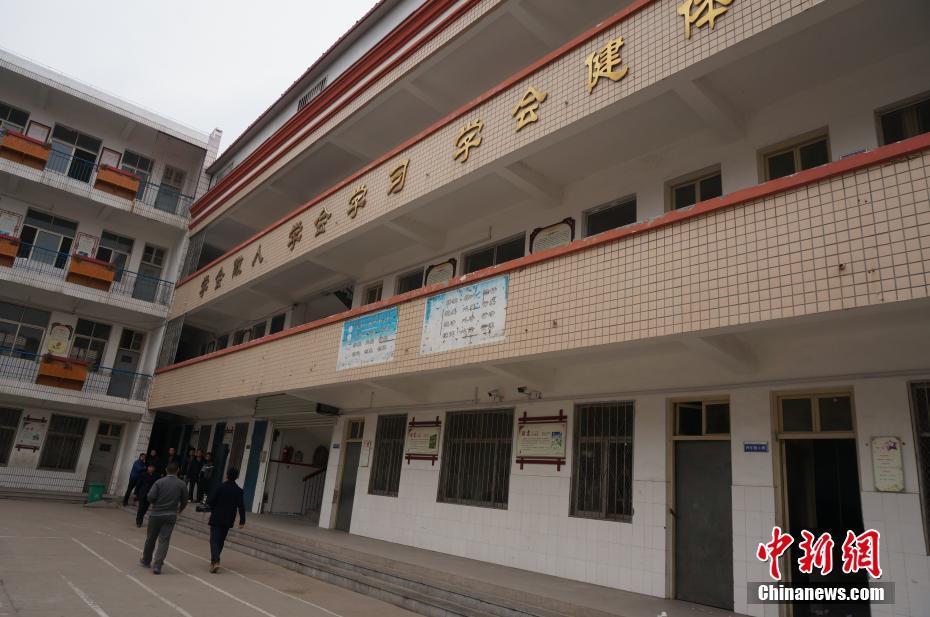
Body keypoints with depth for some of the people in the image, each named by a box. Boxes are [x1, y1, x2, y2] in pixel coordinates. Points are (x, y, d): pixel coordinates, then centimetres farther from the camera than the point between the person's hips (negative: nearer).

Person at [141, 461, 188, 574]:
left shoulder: (159, 482, -3)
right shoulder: (182, 484, -1)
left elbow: (150, 497, -12)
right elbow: (184, 501, 3)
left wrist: (155, 504, 10)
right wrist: (179, 510, 22)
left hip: (156, 514, 1)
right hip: (170, 516, -1)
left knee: (150, 539, 16)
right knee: (164, 541, 1)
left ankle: (146, 560, 34)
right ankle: (157, 565, -8)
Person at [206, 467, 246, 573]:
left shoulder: (220, 487, -13)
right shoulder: (238, 491, -5)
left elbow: (211, 501, -10)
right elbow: (241, 507, -6)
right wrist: (242, 521, 1)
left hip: (216, 518, -3)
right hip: (228, 520, 3)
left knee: (214, 540, -2)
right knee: (221, 540, 18)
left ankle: (216, 561, -18)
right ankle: (214, 560, 27)